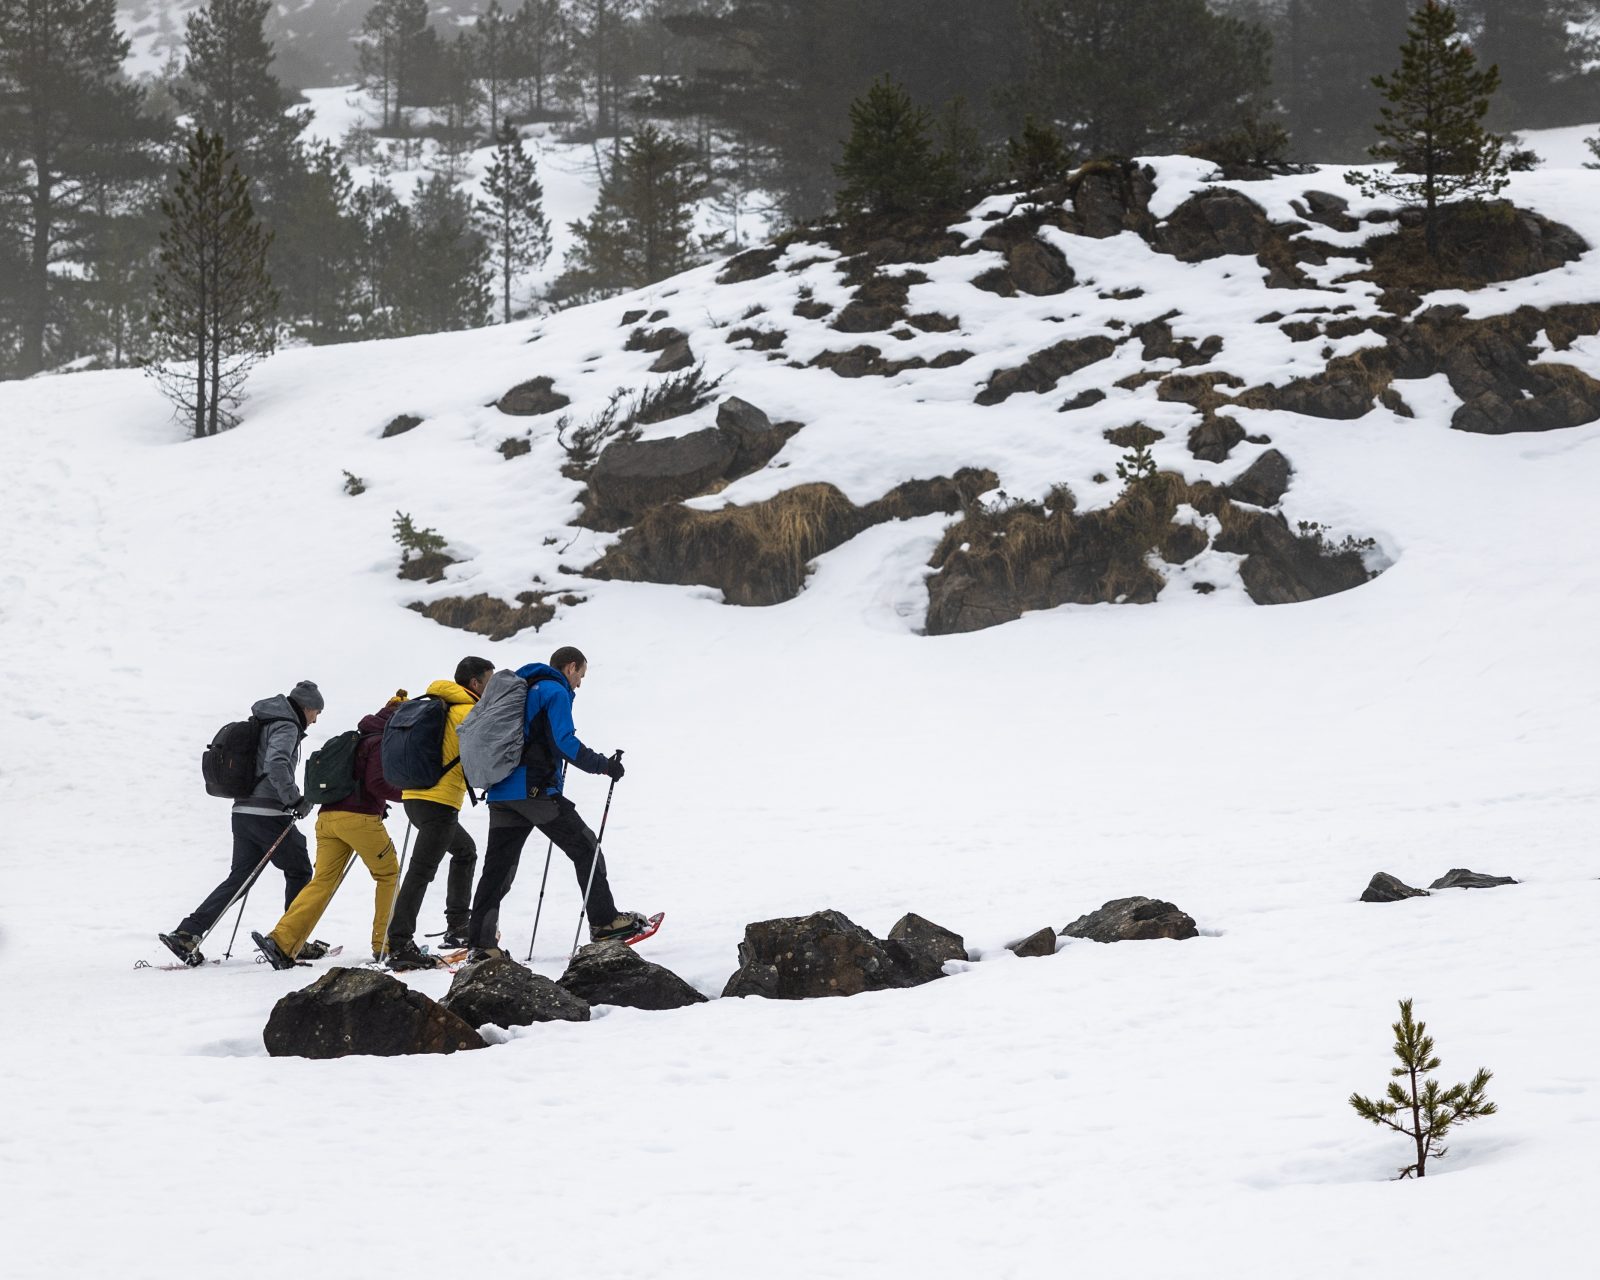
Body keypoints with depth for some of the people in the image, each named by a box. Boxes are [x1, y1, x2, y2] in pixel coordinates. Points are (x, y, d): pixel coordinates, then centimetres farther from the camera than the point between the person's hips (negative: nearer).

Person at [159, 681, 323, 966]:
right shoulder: (286, 727, -9)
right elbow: (276, 764, -26)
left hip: (243, 811, 8)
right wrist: (296, 800, -19)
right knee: (299, 872, 8)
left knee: (239, 877, 7)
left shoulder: (263, 724, 20)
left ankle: (186, 934, -4)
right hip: (269, 814, -8)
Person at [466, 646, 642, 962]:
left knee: (498, 866, 5)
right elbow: (564, 742, -16)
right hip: (535, 791, -8)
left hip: (501, 793, 8)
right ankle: (604, 922, 7)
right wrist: (603, 765, -11)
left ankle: (480, 943, -2)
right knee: (586, 849, 5)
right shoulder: (555, 692, -5)